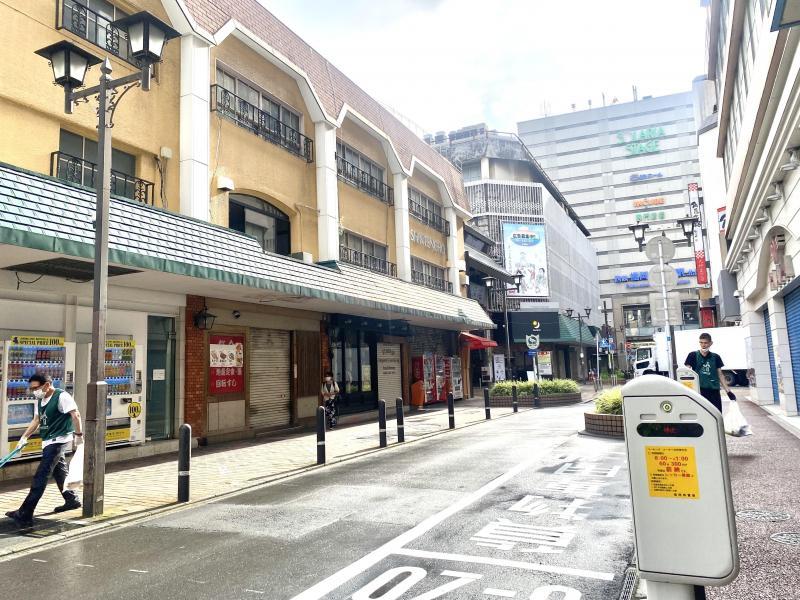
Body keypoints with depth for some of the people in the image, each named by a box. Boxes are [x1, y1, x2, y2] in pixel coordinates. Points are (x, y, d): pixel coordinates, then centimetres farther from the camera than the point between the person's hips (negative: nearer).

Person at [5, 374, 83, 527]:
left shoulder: (62, 396, -16)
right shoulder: (39, 401, 11)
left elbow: (75, 415, -19)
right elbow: (36, 421, 21)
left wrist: (78, 434, -18)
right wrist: (24, 437, 15)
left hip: (59, 440, -9)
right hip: (48, 442, 9)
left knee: (40, 477, -10)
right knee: (59, 472, 19)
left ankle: (25, 514, -9)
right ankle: (72, 500, 33)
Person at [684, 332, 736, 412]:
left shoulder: (715, 357, 11)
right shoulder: (693, 356, 1)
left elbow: (720, 375, 14)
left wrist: (728, 391, 10)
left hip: (714, 391, 4)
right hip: (699, 391, -3)